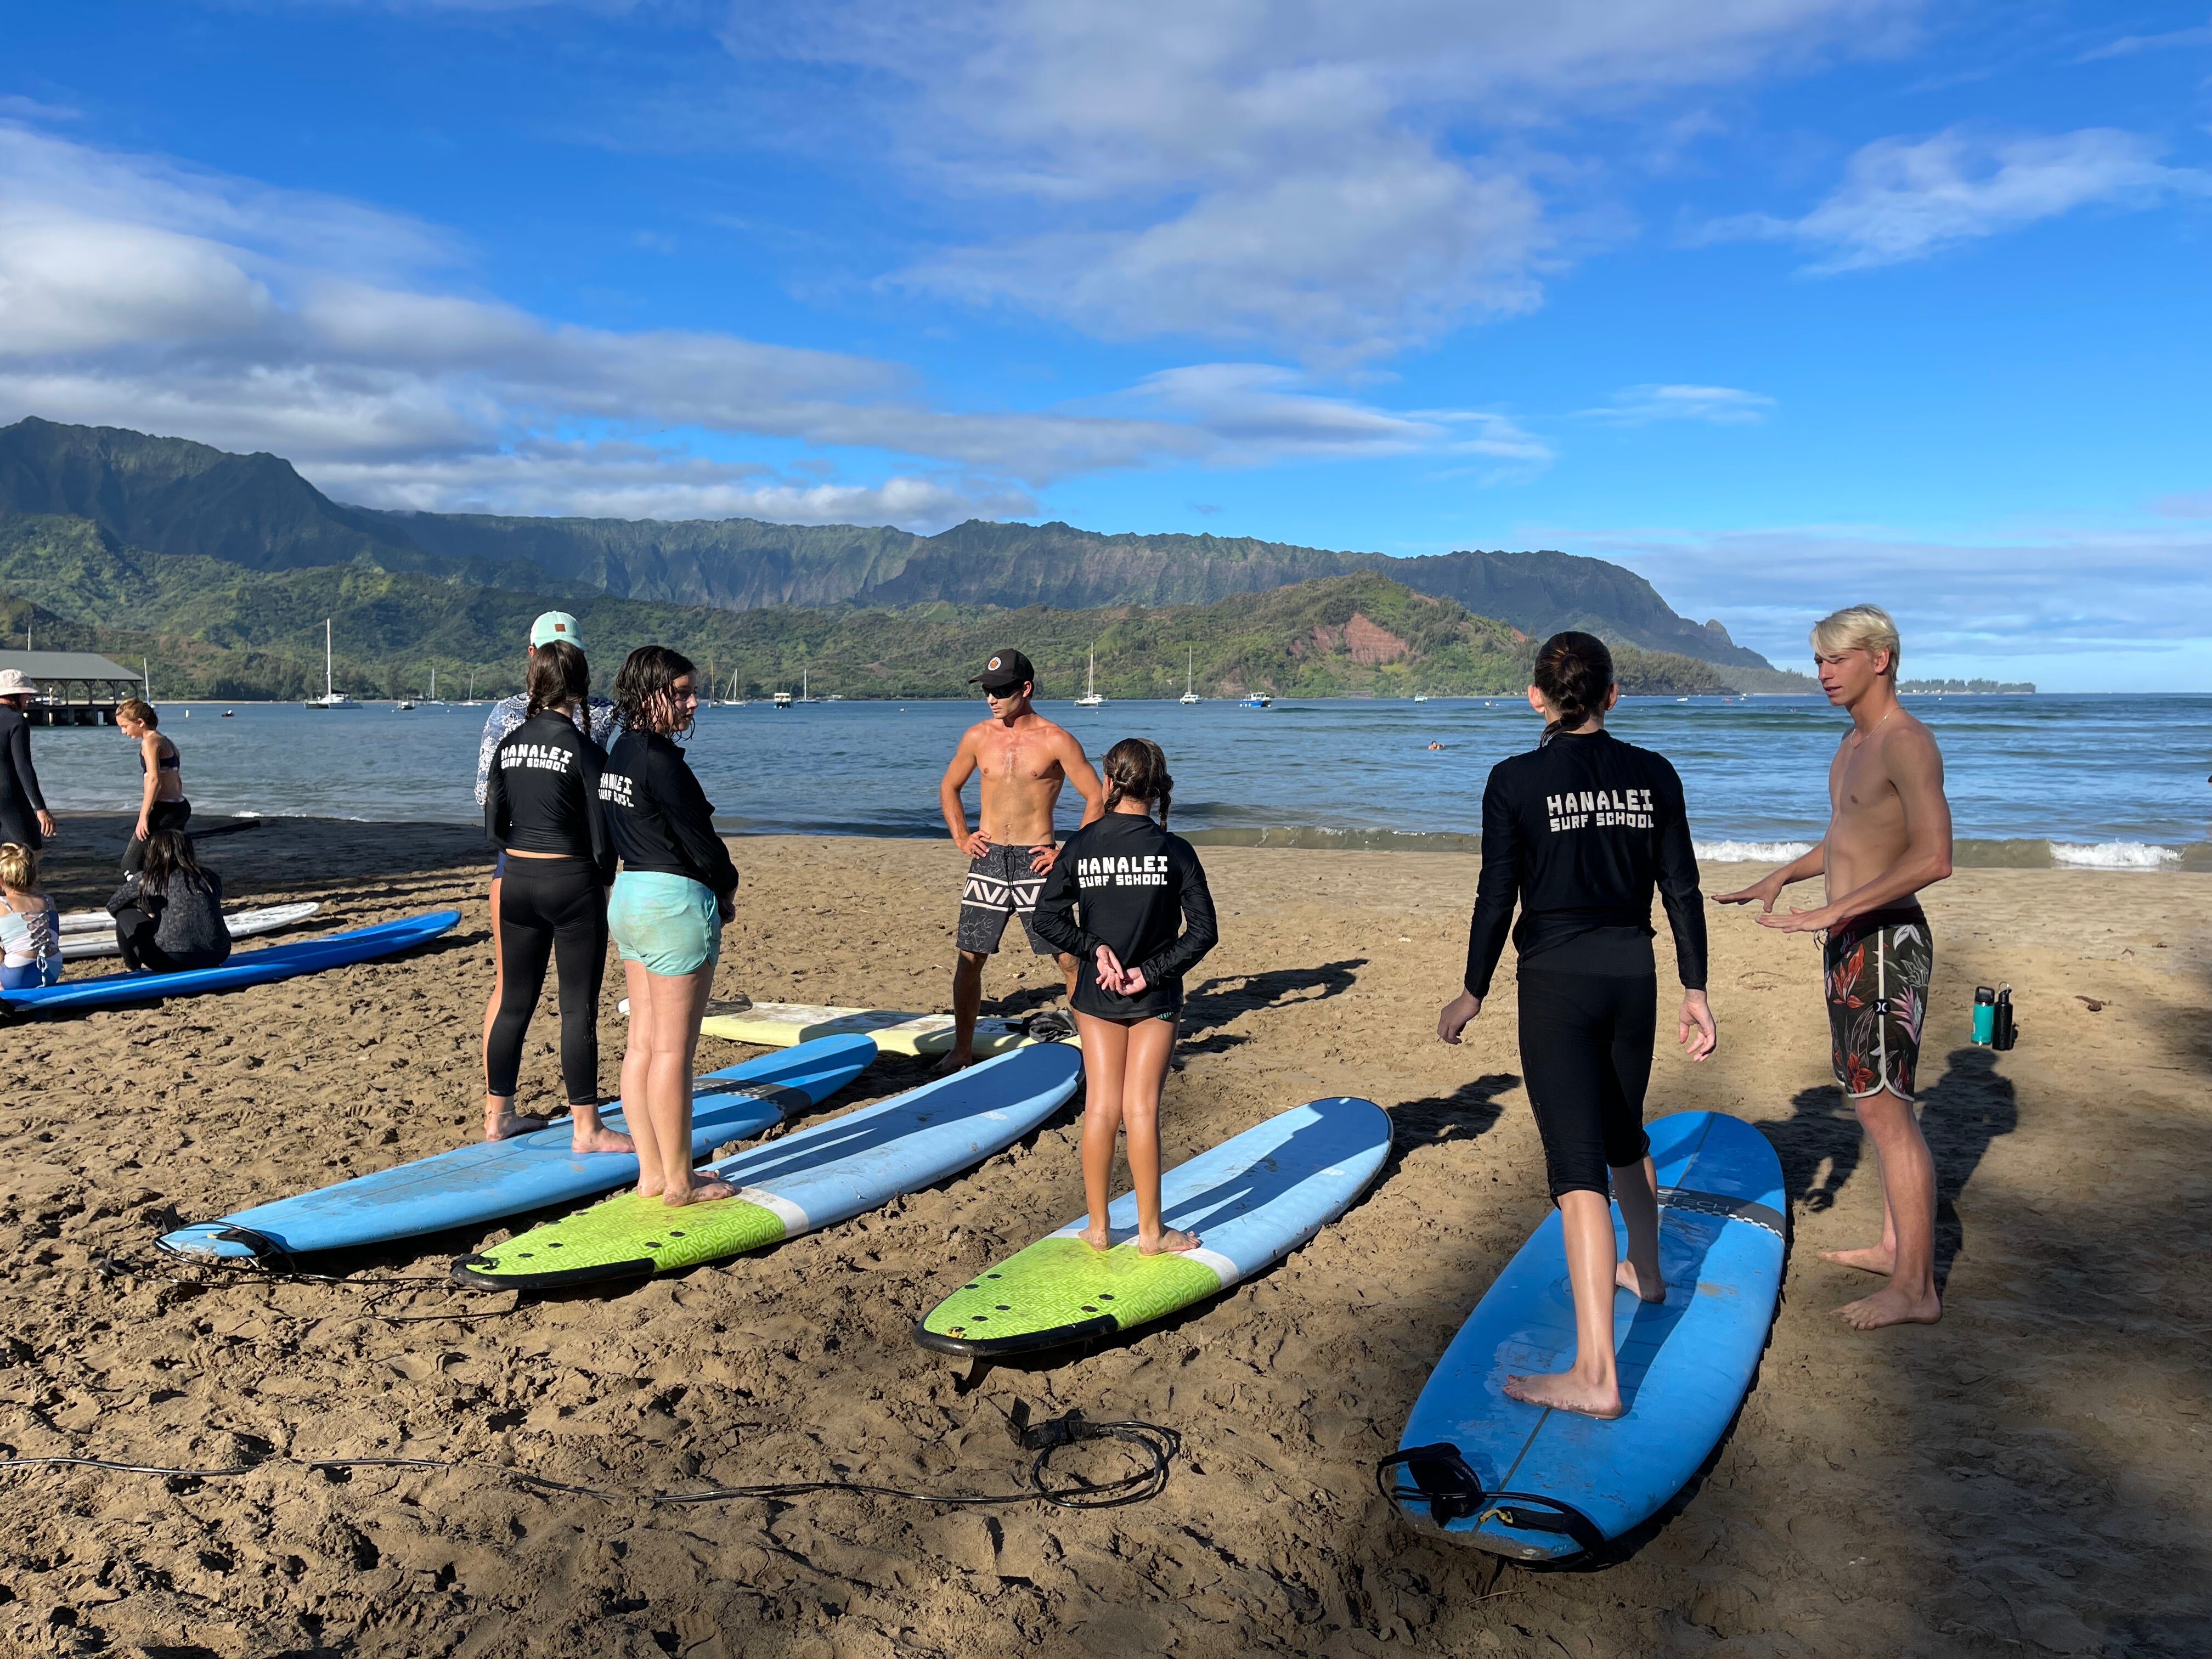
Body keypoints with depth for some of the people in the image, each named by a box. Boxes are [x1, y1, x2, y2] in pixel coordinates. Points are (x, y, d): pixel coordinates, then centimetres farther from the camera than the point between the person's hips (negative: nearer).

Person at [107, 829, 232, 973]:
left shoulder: (146, 879, 6)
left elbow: (113, 906, 21)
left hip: (172, 960, -4)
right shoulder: (210, 878, 14)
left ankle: (134, 969, 23)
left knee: (125, 915, 17)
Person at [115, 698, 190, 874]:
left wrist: (143, 816, -22)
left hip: (163, 809, -9)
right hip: (181, 807, 9)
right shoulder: (166, 742, 19)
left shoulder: (149, 741, -9)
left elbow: (154, 780, -20)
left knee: (131, 865, -5)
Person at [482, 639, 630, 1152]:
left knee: (515, 1002, 15)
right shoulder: (583, 749, -13)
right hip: (572, 884, -6)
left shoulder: (509, 745, 3)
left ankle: (498, 1114, 25)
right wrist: (604, 880, 7)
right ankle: (586, 1128, 6)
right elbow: (601, 836, -11)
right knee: (578, 1010, 1)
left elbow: (494, 828, 7)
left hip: (518, 881, 6)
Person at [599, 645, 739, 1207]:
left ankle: (651, 1172, 20)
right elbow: (698, 836, -15)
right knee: (673, 1050, -1)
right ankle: (679, 1181, 8)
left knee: (642, 1043, 12)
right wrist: (727, 888, 4)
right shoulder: (661, 760, -17)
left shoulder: (617, 754, 11)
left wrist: (710, 891, 9)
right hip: (676, 902, -10)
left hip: (629, 894, 10)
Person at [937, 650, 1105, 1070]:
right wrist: (961, 837, 9)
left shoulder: (1055, 741, -7)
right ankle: (962, 1049, 17)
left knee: (1070, 959, 0)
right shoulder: (977, 737, 5)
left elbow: (1097, 799, -3)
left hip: (1035, 861, -3)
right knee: (968, 958, 4)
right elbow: (949, 788, 20)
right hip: (988, 859, 3)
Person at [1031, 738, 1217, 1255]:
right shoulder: (1174, 851, -9)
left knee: (1101, 1106, 8)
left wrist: (1094, 950, -5)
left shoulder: (1081, 845, -5)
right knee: (1141, 1109, 3)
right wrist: (1150, 973, -8)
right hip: (1154, 998, -1)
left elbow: (1047, 917, -7)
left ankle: (1098, 1227, 15)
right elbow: (1203, 931, -11)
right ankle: (1150, 1231, 11)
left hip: (1097, 994, 1)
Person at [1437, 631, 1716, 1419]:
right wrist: (1695, 990, 11)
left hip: (1557, 980, -5)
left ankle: (1595, 1373, -11)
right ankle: (1643, 1270, 51)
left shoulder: (1516, 780, -9)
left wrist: (1473, 993, 3)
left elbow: (1497, 896, -8)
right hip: (1633, 974, 5)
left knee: (1578, 1160, -7)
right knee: (1622, 1129, 27)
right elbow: (1682, 890, 4)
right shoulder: (1653, 775, 2)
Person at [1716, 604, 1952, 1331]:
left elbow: (1933, 857, -28)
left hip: (1884, 942, -10)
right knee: (1880, 1101, 17)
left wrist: (1832, 912, -31)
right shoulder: (1855, 741, 14)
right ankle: (1896, 1246, 29)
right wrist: (1784, 875, 20)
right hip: (1852, 943, 10)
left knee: (1885, 1108, -8)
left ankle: (1915, 1288, -1)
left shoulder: (1907, 744, -17)